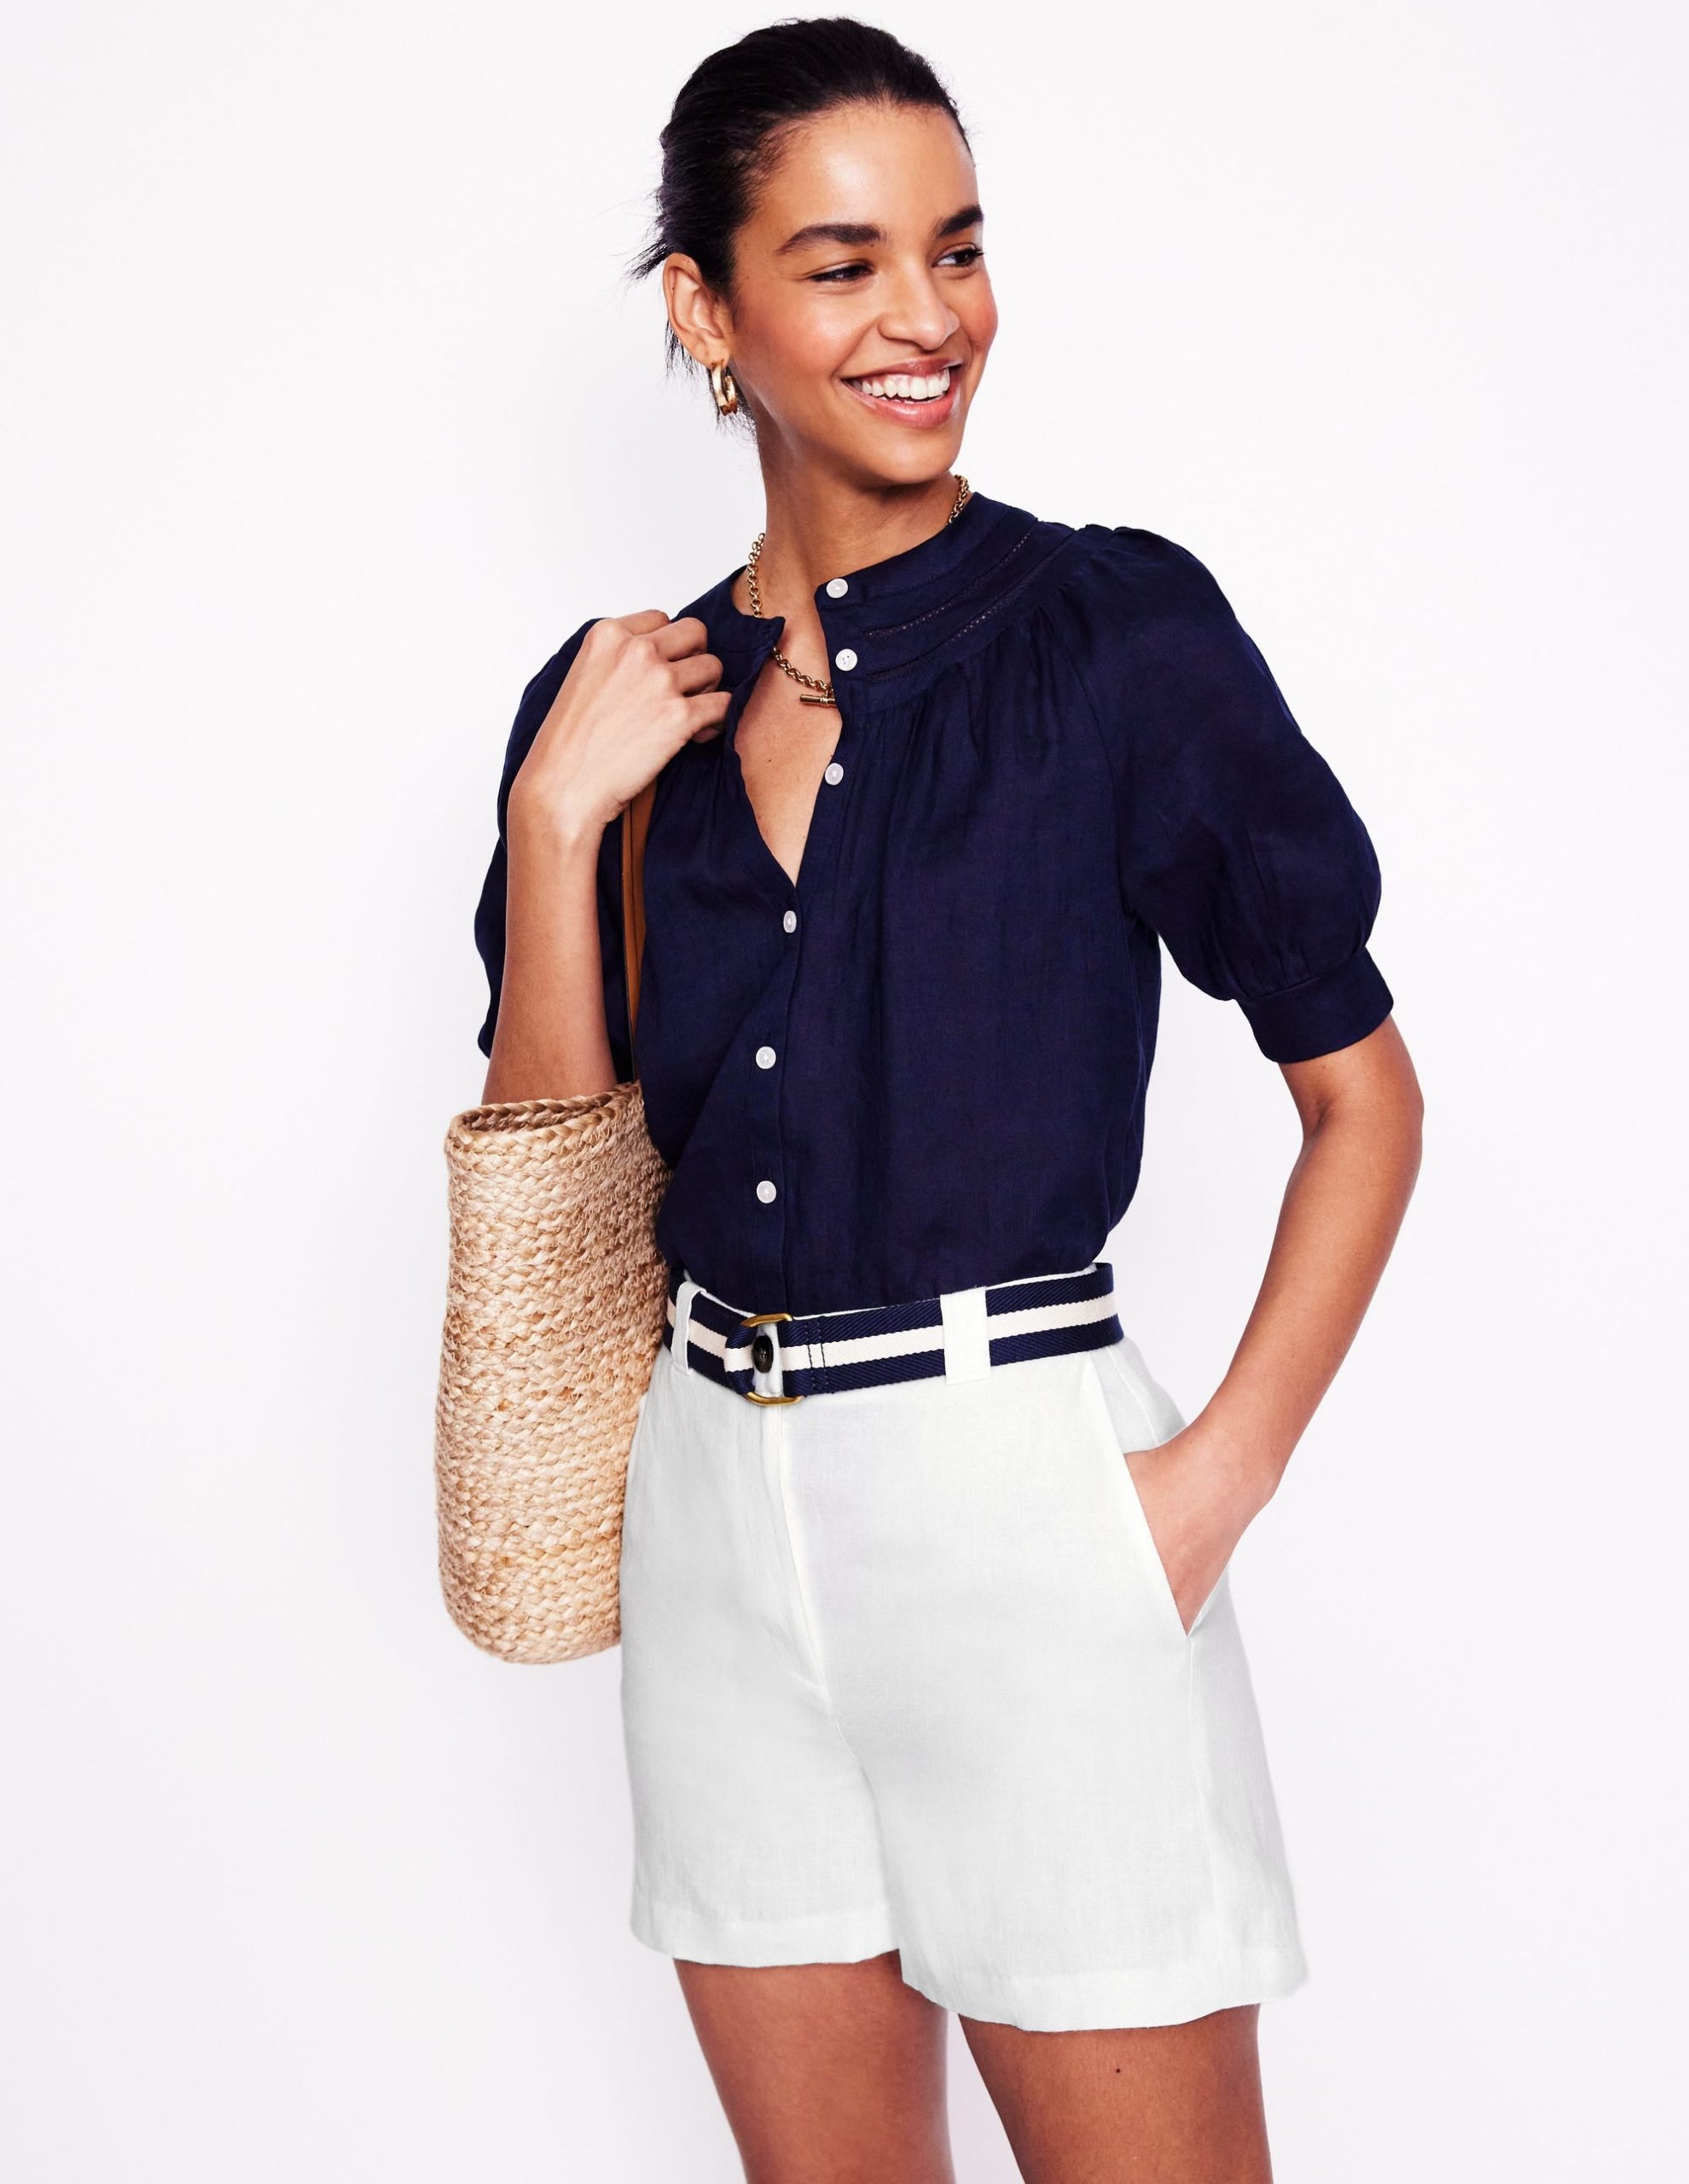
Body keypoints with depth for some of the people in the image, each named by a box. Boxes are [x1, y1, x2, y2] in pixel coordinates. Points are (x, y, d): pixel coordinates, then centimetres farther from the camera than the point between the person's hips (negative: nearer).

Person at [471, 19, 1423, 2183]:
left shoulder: (1113, 631, -5)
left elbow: (1362, 1089, -1)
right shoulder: (623, 704, 6)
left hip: (1022, 1502, -4)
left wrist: (1221, 1476, -10)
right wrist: (556, 819, -7)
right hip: (723, 1516, 4)